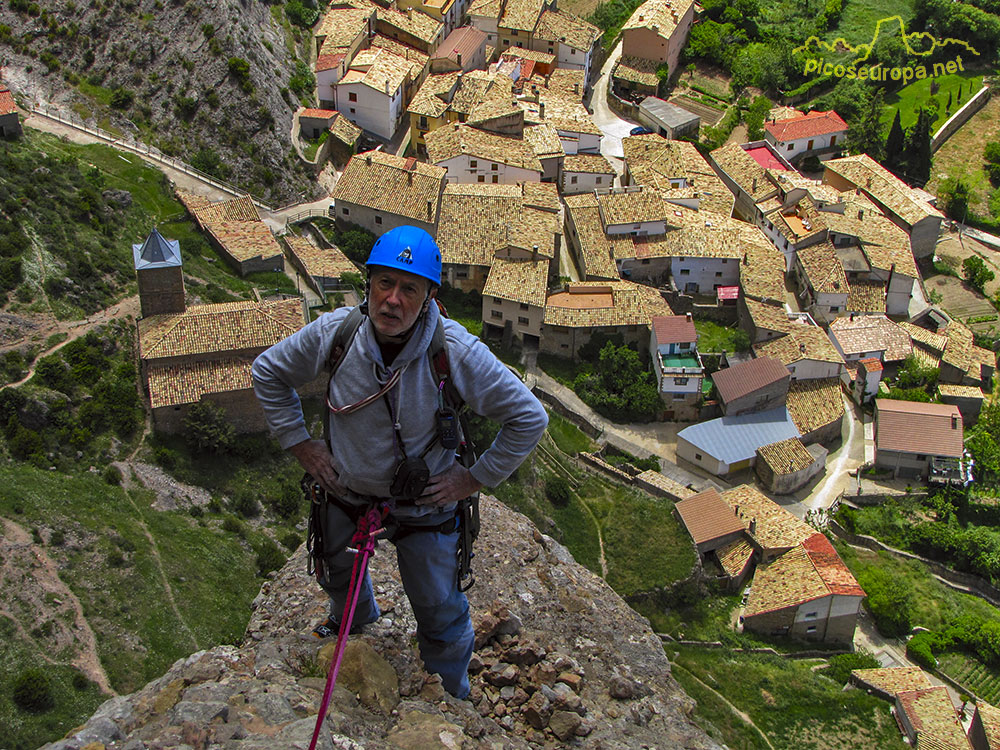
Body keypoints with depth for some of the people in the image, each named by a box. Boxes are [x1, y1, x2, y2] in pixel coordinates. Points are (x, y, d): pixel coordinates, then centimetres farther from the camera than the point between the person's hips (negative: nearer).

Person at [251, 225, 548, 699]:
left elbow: (529, 417, -19)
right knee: (337, 572, 32)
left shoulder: (456, 352, -30)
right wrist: (299, 443, -5)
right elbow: (268, 373, -2)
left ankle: (451, 698, 45)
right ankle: (355, 618, 69)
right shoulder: (333, 332, -23)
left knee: (439, 614, 14)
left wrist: (477, 478, -16)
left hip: (424, 503, -3)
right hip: (347, 491, 3)